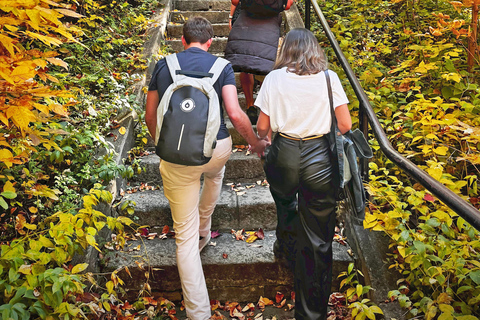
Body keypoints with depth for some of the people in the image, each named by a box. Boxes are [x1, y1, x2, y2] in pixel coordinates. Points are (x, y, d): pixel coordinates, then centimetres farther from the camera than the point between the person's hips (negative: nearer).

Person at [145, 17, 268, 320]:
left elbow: (150, 116, 13)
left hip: (176, 156, 0)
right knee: (215, 173, 40)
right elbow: (235, 114, -11)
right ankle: (203, 231, 52)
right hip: (216, 148, 0)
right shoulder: (221, 66, 2)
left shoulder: (163, 65, 9)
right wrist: (256, 143, 6)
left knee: (185, 235, 7)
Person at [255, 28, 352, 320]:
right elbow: (345, 125, -2)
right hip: (320, 159, -1)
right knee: (318, 241, 9)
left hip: (284, 155, 1)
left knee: (285, 203, 35)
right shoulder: (329, 78, -2)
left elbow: (263, 126, 1)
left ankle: (287, 248, 60)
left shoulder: (274, 78, -1)